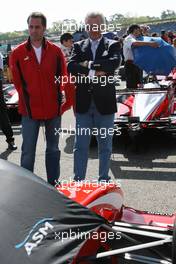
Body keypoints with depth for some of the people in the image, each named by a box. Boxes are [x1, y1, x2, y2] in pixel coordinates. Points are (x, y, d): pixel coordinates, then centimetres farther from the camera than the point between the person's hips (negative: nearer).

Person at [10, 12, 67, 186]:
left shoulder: (55, 51, 1)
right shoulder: (18, 53, -2)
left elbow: (62, 77, 5)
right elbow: (17, 81, 2)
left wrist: (59, 97, 0)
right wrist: (27, 99, 0)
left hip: (53, 108, 2)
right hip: (30, 109, -2)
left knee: (53, 148, 14)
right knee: (28, 151, 1)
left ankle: (53, 184, 28)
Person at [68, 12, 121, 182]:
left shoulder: (112, 45, 4)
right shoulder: (79, 46, 9)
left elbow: (114, 62, -17)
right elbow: (71, 67, -9)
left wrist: (88, 65, -15)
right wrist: (95, 73, -19)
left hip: (104, 103, -1)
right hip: (83, 103, 1)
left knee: (105, 145, 11)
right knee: (80, 146, 6)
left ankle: (103, 179, 25)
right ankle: (78, 180, 17)